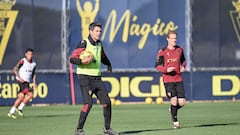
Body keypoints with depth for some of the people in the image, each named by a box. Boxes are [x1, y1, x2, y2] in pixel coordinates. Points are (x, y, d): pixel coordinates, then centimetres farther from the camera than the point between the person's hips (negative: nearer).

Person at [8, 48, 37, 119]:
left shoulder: (33, 64, 10)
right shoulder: (23, 61, -10)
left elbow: (33, 73, 23)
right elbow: (15, 69, -12)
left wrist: (34, 83, 14)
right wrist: (19, 78, -22)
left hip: (27, 82, 7)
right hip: (21, 81, -7)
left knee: (21, 97, 2)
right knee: (30, 94, -20)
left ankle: (11, 112, 9)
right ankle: (20, 108, -9)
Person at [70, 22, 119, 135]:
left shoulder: (99, 44, 13)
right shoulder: (84, 44, -9)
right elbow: (72, 58, -13)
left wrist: (108, 64, 23)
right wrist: (82, 61, -28)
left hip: (97, 78, 7)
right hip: (85, 78, -7)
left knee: (107, 102, 2)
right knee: (88, 103, -17)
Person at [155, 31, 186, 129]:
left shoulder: (180, 50, 7)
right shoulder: (162, 52, -6)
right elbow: (157, 66, -2)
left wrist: (183, 67, 2)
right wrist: (166, 70, -18)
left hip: (178, 79, 4)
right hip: (168, 80, -4)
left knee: (181, 102, -3)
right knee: (174, 100, -14)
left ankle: (172, 109, 31)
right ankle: (175, 122, 4)